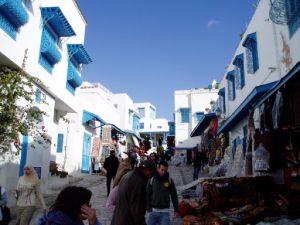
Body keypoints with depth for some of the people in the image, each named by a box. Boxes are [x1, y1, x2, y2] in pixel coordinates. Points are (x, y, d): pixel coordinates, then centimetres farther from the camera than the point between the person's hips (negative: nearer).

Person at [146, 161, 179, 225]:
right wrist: (148, 208, -3)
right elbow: (148, 195, 0)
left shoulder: (170, 180, -3)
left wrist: (176, 210, 4)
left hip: (165, 211, 0)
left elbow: (174, 195, 3)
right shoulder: (151, 180, -5)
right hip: (153, 211, 0)